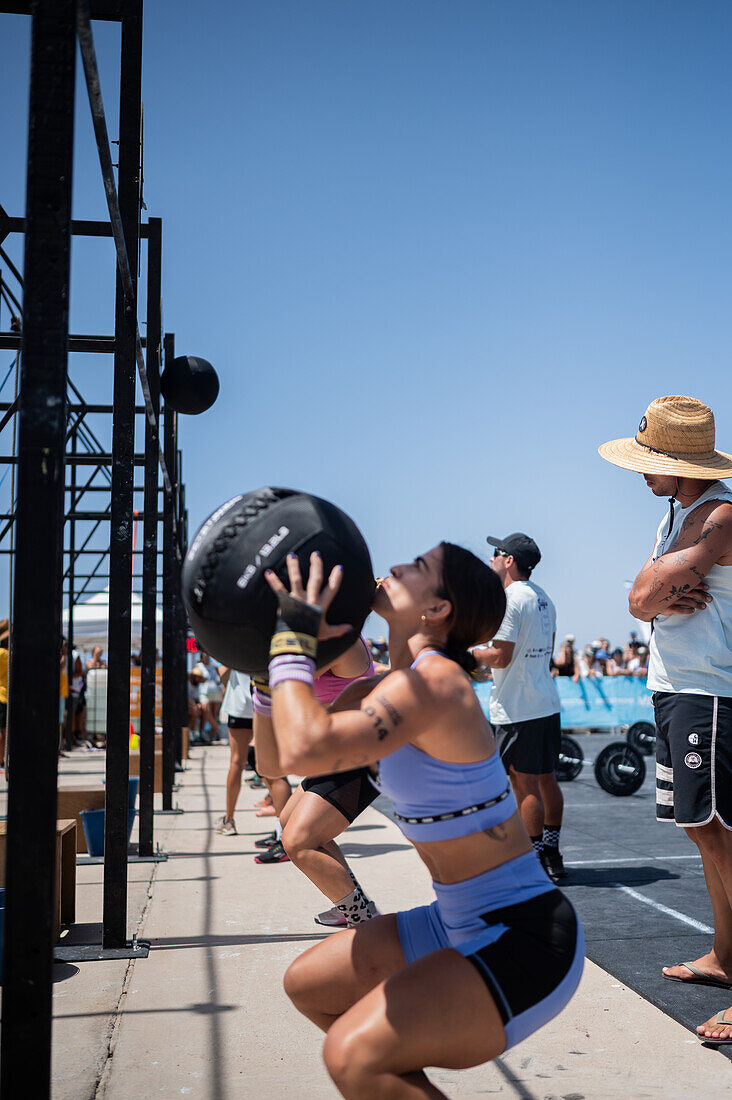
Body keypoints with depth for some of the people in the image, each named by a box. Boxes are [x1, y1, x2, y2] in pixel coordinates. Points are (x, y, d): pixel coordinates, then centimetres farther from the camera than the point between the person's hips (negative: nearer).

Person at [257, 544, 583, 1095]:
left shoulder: (432, 682, -23)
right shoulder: (380, 691, 6)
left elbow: (305, 750, -38)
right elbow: (274, 759, 14)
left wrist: (295, 640, -23)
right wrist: (270, 661, 3)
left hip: (524, 940, -9)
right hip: (463, 926, 9)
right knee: (307, 985, 18)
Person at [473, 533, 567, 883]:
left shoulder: (507, 599, -15)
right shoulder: (543, 598, 13)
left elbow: (500, 657, -19)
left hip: (518, 709, -9)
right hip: (547, 702, 9)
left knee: (525, 783, -3)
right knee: (545, 779, 13)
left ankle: (535, 862, 2)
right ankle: (553, 854, 21)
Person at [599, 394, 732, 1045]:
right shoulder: (675, 516, 17)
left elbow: (649, 592, -23)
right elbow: (638, 601, 10)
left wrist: (659, 594, 0)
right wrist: (666, 600, -12)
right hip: (674, 685, 10)